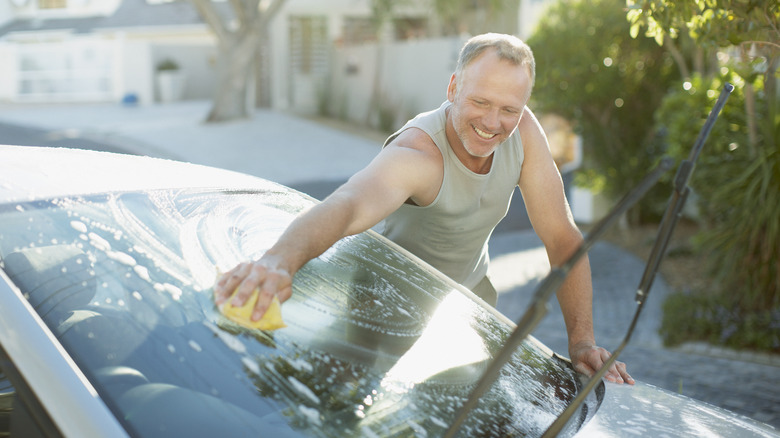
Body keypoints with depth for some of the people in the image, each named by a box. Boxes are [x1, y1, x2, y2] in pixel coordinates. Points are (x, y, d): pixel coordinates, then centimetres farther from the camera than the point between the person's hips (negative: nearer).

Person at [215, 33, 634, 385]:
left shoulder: (522, 131, -20)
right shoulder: (416, 154, -38)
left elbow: (562, 238, -16)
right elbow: (346, 205, -60)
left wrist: (582, 340, -24)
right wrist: (279, 261, -81)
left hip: (470, 292, 5)